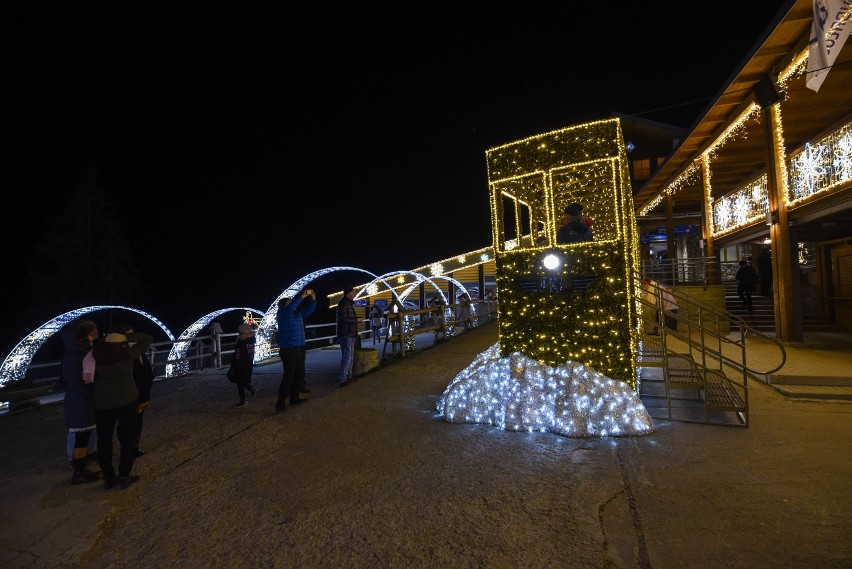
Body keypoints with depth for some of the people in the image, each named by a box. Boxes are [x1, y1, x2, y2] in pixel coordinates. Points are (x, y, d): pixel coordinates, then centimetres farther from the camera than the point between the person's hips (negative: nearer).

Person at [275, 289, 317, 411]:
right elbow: (290, 307, -29)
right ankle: (280, 403, -4)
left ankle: (294, 397, 27)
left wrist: (313, 299, 5)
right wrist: (302, 296, -27)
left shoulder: (298, 313, 13)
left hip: (299, 348, 8)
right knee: (288, 376, -9)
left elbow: (309, 310, 20)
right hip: (288, 349, -8)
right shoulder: (282, 313, -8)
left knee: (299, 374, 15)